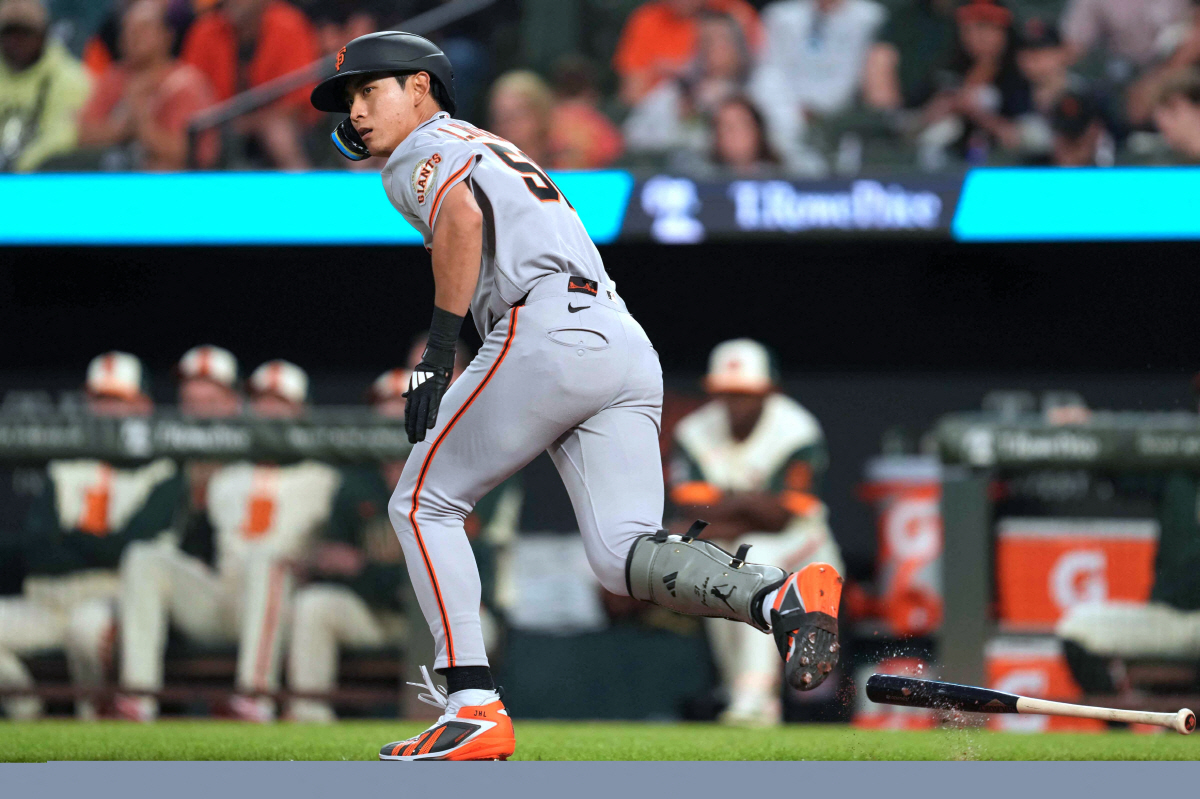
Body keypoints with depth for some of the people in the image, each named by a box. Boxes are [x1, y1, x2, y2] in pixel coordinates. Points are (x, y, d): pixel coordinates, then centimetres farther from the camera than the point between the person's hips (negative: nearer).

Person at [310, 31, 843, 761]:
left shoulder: (421, 153, 9)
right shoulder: (499, 151, 36)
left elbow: (463, 213, -13)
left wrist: (438, 353, -16)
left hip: (547, 332, -8)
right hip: (632, 351, 8)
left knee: (424, 503, 6)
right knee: (624, 555, -2)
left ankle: (474, 706, -5)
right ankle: (779, 596, -29)